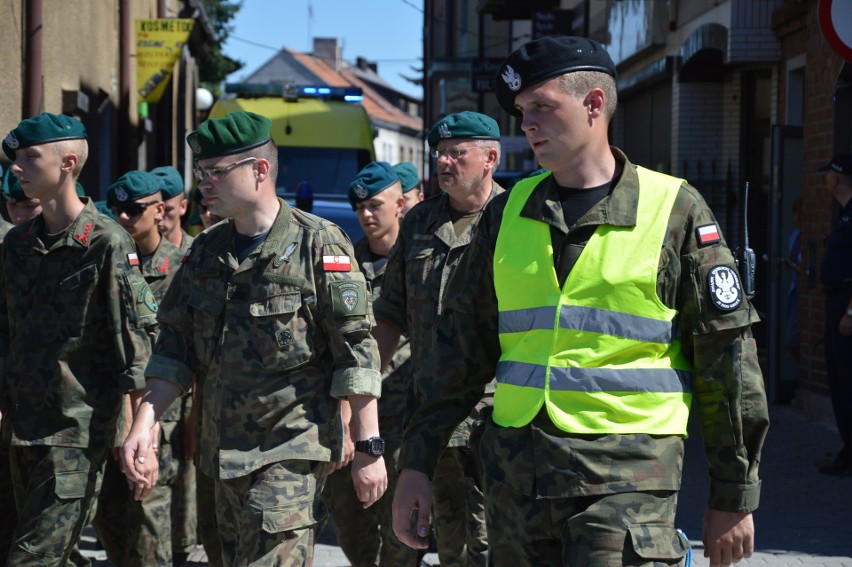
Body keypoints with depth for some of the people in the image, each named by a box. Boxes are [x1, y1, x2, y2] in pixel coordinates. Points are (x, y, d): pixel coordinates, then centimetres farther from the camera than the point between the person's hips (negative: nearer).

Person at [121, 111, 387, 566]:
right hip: (222, 454, 7)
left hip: (291, 451, -7)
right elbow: (175, 349, 14)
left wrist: (368, 448, -13)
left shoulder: (318, 244, -9)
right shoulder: (204, 252, 11)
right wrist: (144, 424, 2)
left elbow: (357, 351, -10)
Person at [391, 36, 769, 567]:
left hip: (627, 476, -4)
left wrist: (733, 499, 1)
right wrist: (417, 463, 10)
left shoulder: (675, 210, 0)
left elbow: (728, 357, 1)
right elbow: (462, 345, 15)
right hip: (515, 474, 5)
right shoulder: (508, 212, 12)